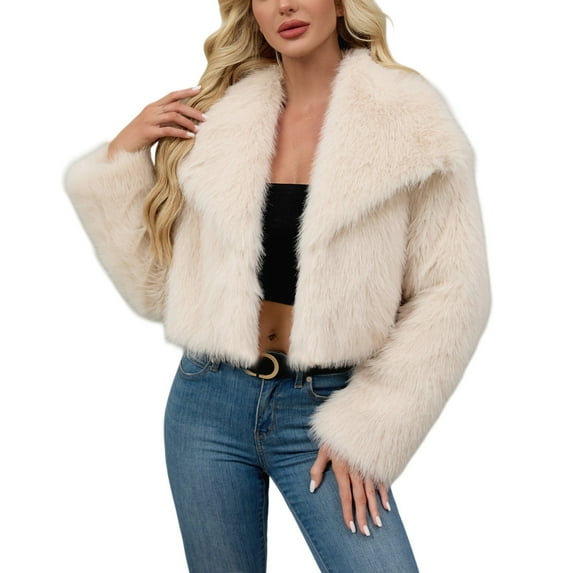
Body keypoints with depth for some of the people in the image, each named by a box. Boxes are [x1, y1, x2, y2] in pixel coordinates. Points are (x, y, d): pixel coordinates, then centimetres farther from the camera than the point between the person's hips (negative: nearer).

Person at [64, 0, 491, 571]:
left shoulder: (409, 120, -4)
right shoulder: (215, 122, 4)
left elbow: (450, 297, -6)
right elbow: (156, 287, 5)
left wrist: (368, 429, -10)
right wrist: (120, 158, -2)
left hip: (323, 410, -2)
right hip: (208, 401, 3)